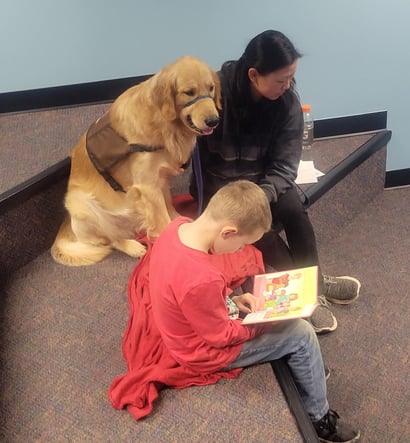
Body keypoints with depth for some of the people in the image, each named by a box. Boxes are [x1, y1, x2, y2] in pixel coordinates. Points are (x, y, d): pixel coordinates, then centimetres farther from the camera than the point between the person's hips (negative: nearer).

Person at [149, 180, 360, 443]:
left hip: (196, 322, 9)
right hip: (206, 350, -8)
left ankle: (307, 371, 37)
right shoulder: (201, 279, -40)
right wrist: (261, 323, -9)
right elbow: (221, 336, -23)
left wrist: (232, 298, -3)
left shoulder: (179, 226, -15)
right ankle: (319, 418, 20)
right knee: (302, 335, -2)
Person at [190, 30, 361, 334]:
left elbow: (285, 165, -11)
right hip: (219, 180, -2)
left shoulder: (288, 101, -11)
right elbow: (197, 153, -13)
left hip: (266, 178, 3)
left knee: (294, 212, -25)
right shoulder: (215, 93, -20)